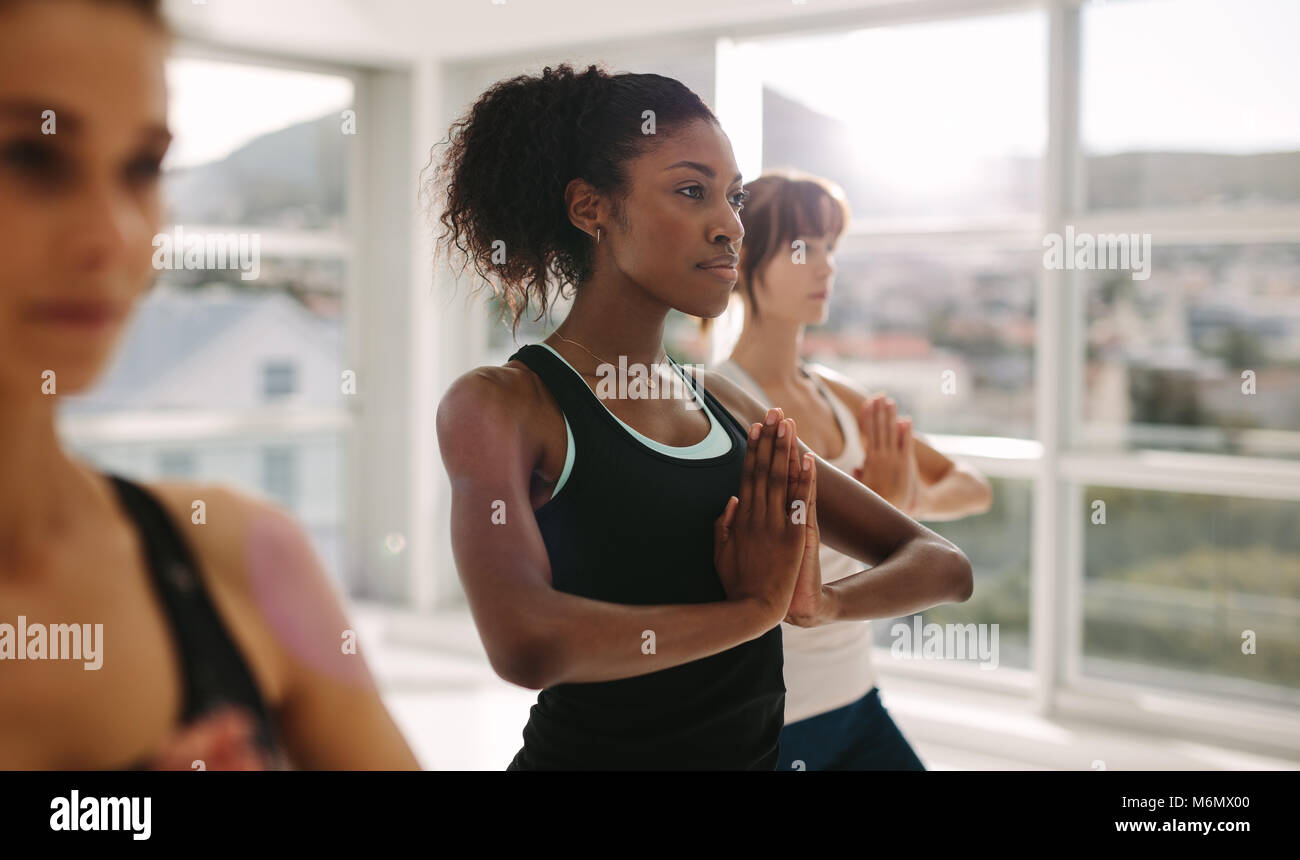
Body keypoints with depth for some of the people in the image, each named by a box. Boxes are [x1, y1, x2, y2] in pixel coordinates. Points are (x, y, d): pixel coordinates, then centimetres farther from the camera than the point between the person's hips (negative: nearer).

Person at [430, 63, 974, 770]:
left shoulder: (726, 406, 4)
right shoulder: (498, 405, -10)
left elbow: (943, 565, 6)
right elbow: (525, 644, -27)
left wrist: (819, 599, -13)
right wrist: (754, 606, -17)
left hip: (759, 748, 4)